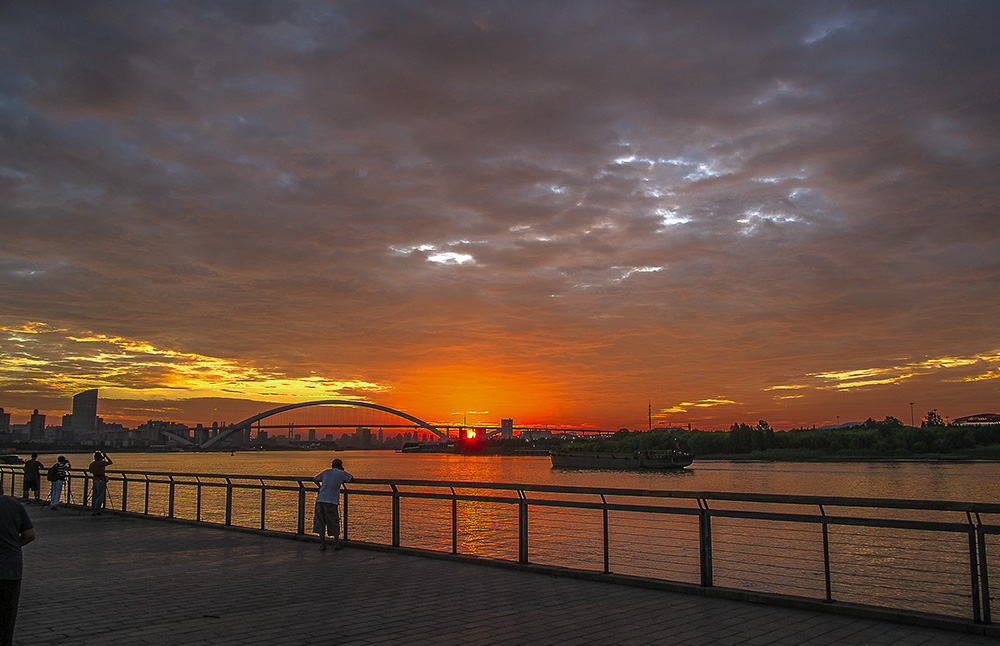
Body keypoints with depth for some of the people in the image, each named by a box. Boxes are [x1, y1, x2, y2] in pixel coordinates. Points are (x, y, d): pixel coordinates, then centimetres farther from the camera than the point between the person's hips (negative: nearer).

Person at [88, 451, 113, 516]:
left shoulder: (92, 464, 7)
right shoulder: (102, 462, -11)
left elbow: (90, 470, 26)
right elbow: (111, 462, 2)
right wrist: (106, 456, 7)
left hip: (95, 480, 7)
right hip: (101, 481, -7)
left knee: (94, 496, 13)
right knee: (100, 497, -4)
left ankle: (92, 511, 17)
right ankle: (95, 512, -6)